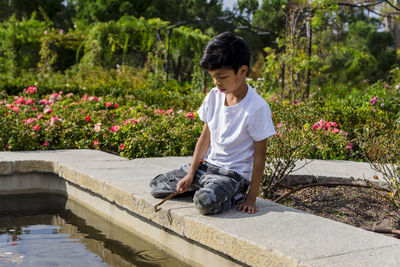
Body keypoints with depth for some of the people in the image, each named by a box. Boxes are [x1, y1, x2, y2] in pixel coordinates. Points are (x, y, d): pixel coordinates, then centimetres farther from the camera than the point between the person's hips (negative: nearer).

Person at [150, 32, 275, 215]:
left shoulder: (257, 108, -19)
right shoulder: (214, 96, 0)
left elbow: (259, 156, -14)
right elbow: (205, 136, 7)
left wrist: (251, 198, -14)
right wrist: (190, 174, 1)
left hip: (233, 173, -7)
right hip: (206, 165, 7)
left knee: (205, 202, -35)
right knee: (155, 186, 4)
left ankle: (234, 196, -3)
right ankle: (204, 186, 16)